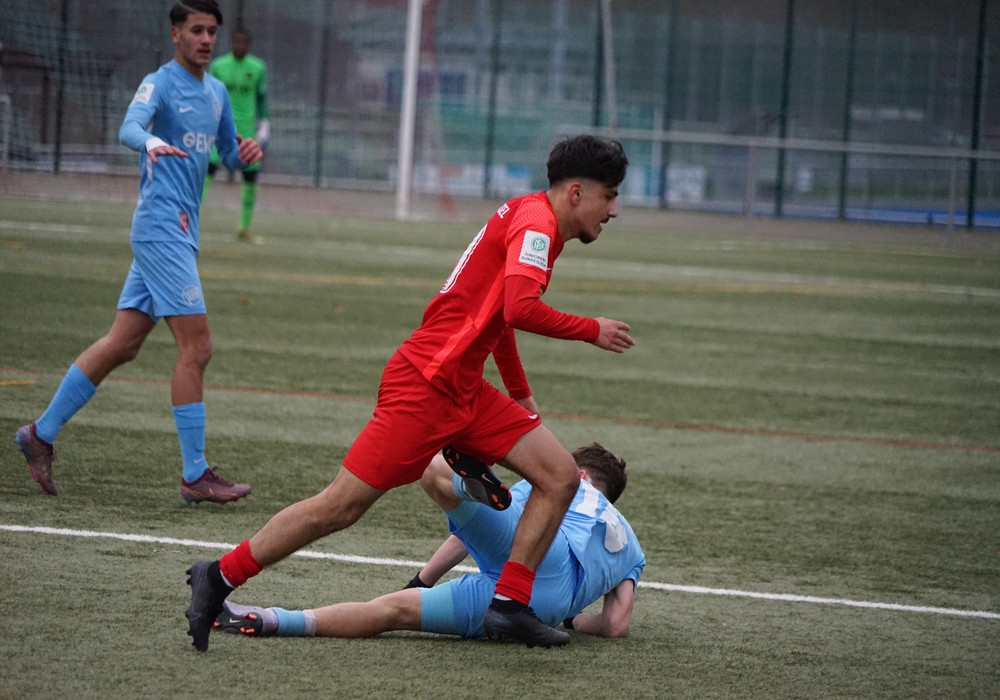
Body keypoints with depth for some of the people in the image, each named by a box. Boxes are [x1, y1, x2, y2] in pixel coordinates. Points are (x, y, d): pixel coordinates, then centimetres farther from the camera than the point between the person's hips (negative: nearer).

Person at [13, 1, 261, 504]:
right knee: (196, 346, -12)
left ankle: (42, 433, 18)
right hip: (160, 229, -8)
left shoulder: (216, 92, 17)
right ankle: (195, 476, -8)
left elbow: (229, 155, 27)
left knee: (121, 345, 9)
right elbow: (129, 127, -27)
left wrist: (245, 154, 3)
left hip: (181, 234, 8)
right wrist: (151, 142, -50)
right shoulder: (160, 83, -8)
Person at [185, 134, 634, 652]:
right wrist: (591, 331, -13)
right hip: (426, 383, -10)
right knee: (342, 506, -8)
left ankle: (509, 605, 0)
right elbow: (519, 310, -27)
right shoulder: (536, 221, -12)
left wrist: (521, 395, 39)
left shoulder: (525, 218, 18)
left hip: (465, 391, 10)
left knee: (560, 477, 0)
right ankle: (222, 575, 4)